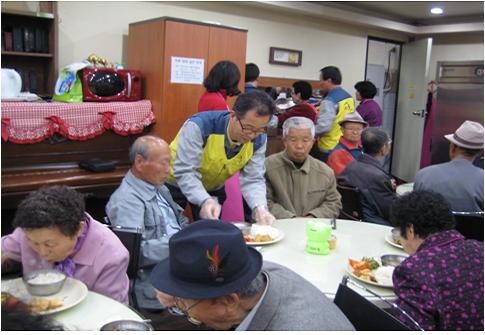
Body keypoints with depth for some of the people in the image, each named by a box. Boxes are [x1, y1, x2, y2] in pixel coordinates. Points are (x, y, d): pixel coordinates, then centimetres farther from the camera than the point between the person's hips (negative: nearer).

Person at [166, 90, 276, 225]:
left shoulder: (259, 140, -18)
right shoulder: (198, 126, -33)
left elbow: (252, 179, -18)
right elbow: (184, 172, -35)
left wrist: (259, 207, -37)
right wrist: (205, 201, -50)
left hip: (213, 189, 4)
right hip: (176, 183, -3)